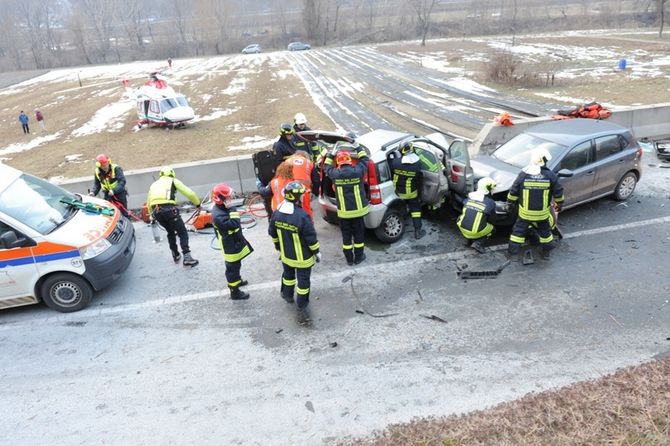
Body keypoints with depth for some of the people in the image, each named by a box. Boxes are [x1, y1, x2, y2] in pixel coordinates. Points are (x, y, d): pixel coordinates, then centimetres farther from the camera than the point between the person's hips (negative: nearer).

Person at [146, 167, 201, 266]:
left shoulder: (154, 184, 29)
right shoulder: (173, 181, 15)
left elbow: (149, 204, 26)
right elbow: (189, 193, 7)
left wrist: (153, 215, 39)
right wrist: (198, 203, 20)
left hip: (156, 211, 5)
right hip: (169, 209, -5)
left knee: (170, 232, 27)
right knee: (182, 233, 5)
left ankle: (175, 255, 32)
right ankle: (187, 257, -5)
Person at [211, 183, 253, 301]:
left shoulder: (221, 208, -1)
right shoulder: (218, 215, -33)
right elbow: (235, 224, -36)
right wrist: (232, 209, -34)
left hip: (234, 242, 10)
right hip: (230, 246, -10)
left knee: (236, 264, 28)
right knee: (232, 267, 4)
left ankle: (236, 281, 50)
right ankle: (235, 292, 18)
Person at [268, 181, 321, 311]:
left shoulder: (277, 213, -10)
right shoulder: (302, 216, -30)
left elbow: (272, 233, 4)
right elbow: (311, 238, -22)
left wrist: (278, 246, 20)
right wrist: (316, 252, -7)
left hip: (286, 254, 5)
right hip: (303, 256, -5)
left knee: (288, 274, 29)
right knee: (303, 279, 15)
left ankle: (287, 295, 48)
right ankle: (302, 303, 30)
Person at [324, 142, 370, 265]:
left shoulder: (335, 174, -12)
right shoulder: (357, 171, -13)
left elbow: (327, 167, 11)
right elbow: (364, 160, 7)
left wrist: (332, 153, 14)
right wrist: (358, 148, 18)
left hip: (343, 212, 1)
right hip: (358, 210, 0)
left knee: (346, 235, 14)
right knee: (359, 234, 14)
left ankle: (349, 259, 23)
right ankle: (358, 257, 25)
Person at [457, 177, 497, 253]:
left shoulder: (468, 198, 2)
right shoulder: (490, 203, -8)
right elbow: (490, 218, 9)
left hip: (463, 228, 3)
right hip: (476, 232, -3)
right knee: (492, 229, 24)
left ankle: (470, 239, 24)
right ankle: (478, 243, 3)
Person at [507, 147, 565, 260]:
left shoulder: (523, 174, -14)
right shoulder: (550, 175, -11)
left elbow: (513, 192, -7)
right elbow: (558, 192, -1)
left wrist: (510, 202, 10)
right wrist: (559, 204, 16)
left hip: (525, 212, -1)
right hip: (543, 213, 1)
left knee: (519, 230, 15)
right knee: (544, 231, 22)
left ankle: (513, 250, 17)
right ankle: (546, 251, 34)